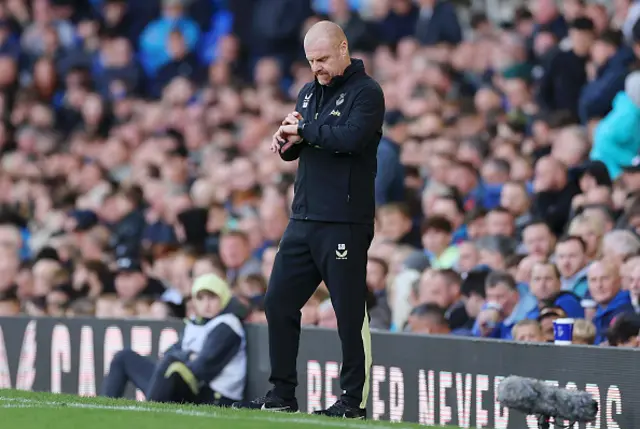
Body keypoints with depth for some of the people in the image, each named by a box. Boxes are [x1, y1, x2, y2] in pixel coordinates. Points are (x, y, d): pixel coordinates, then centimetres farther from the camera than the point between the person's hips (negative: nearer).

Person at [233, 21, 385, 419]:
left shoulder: (366, 93, -7)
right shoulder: (309, 92, 17)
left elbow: (351, 138, -22)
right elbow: (294, 148, 20)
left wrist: (305, 128, -12)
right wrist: (286, 140, -2)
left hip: (345, 223, -8)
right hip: (304, 219, 8)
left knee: (350, 312, -4)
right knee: (279, 303, 8)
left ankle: (354, 400, 2)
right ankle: (281, 394, 15)